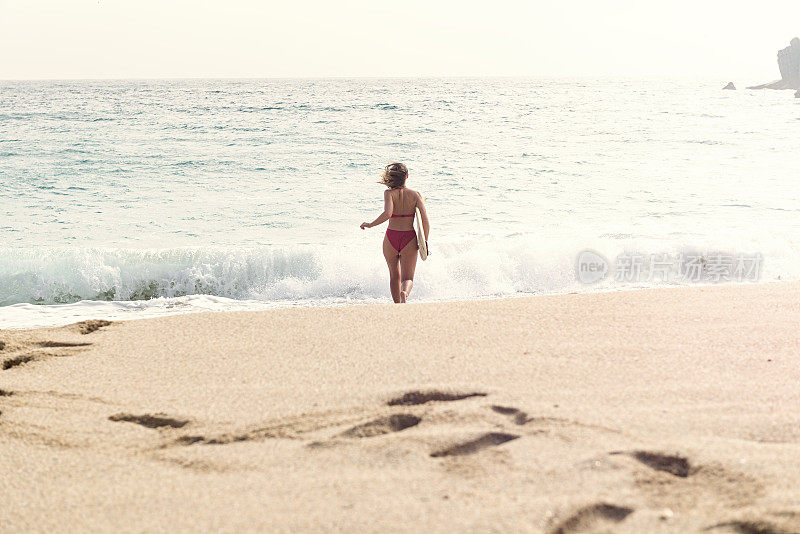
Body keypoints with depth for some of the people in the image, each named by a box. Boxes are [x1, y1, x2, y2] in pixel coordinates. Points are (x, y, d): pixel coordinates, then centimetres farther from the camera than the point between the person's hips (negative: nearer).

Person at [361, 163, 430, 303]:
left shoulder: (389, 193, -8)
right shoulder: (415, 194, -2)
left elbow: (387, 214, -25)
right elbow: (425, 219, -11)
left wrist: (370, 225, -12)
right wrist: (425, 241, -3)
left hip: (391, 238, 0)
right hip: (409, 239, 0)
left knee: (394, 276, 21)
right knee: (407, 278, 1)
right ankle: (405, 293, -32)